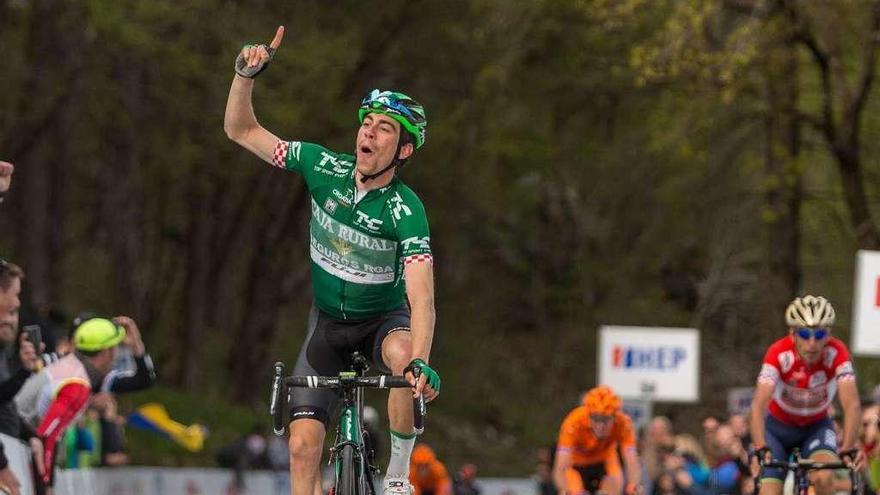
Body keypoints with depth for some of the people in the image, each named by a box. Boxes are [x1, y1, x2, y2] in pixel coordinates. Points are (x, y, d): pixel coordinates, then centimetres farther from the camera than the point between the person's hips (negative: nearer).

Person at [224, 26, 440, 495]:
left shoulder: (405, 210, -26)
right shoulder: (325, 168, -15)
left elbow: (421, 297, -36)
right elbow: (241, 131, -7)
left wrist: (421, 362, -53)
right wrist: (246, 73, -24)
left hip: (384, 319, -4)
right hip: (328, 323, 4)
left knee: (403, 354, -39)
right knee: (303, 444, -9)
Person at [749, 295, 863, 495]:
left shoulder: (836, 353, -26)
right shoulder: (779, 354, -30)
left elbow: (852, 405, -33)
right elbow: (758, 405, -39)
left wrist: (848, 449, -47)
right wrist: (760, 449, -53)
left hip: (816, 427, 1)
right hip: (778, 427, 0)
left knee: (823, 478, -29)